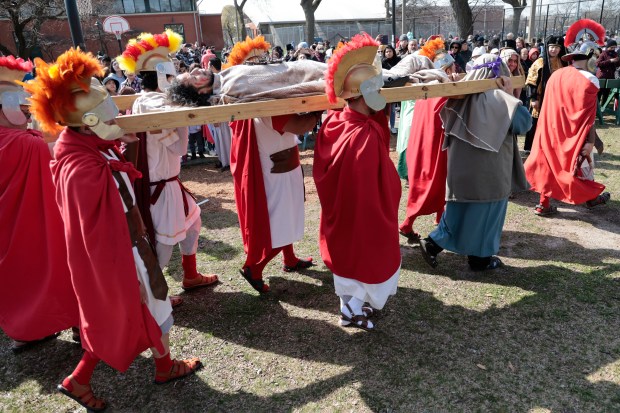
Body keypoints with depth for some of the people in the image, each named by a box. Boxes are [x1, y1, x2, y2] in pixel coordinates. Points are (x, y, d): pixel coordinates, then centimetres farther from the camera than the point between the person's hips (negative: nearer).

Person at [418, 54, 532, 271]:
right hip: (488, 169, -6)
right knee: (485, 210, 9)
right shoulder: (498, 97, -14)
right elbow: (525, 122, -14)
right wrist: (511, 95, -8)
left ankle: (434, 242, 12)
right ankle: (480, 257, 22)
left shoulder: (462, 95, 2)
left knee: (461, 207, 18)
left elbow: (447, 120, 19)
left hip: (461, 166, 6)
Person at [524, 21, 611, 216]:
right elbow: (589, 115, -18)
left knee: (550, 163, 10)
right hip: (573, 134, -5)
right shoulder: (589, 80, -16)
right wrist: (590, 141, -16)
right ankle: (590, 197, 33)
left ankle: (544, 204, 12)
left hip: (552, 130, 5)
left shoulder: (556, 75, 2)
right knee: (578, 164, 12)